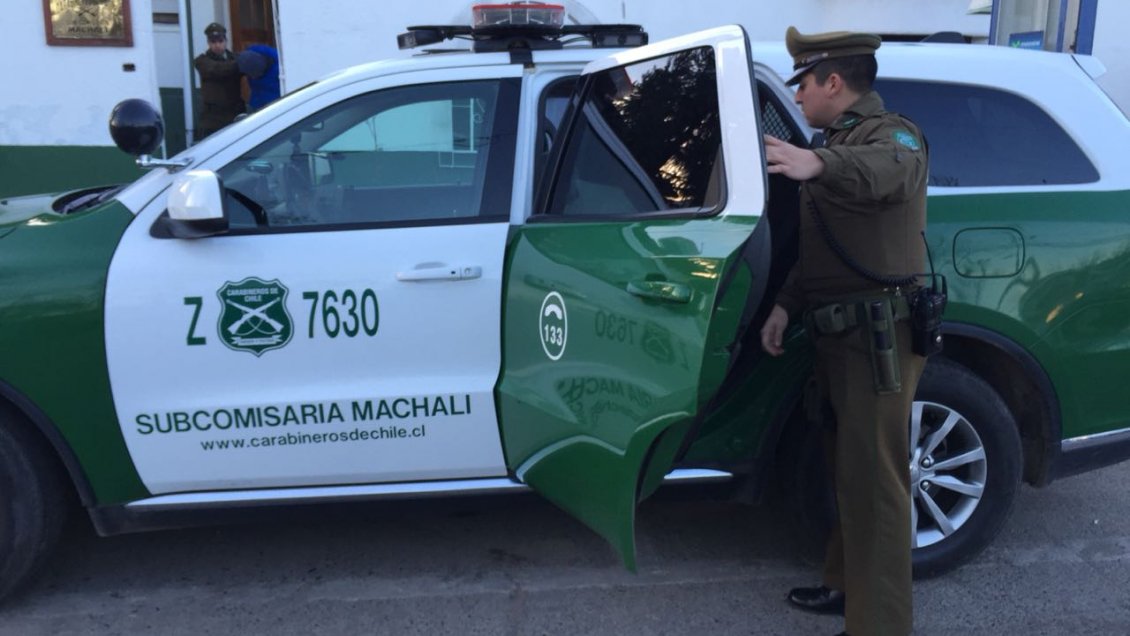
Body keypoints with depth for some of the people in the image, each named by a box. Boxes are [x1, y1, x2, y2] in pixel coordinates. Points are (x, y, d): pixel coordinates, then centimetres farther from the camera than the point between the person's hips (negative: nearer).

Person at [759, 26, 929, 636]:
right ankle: (847, 586, 34)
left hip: (879, 336, -10)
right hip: (840, 334, 10)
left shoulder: (892, 132, -11)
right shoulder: (839, 142, 19)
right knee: (847, 468, 19)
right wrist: (786, 305, 11)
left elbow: (888, 171, -38)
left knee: (873, 479, -7)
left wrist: (818, 164, -57)